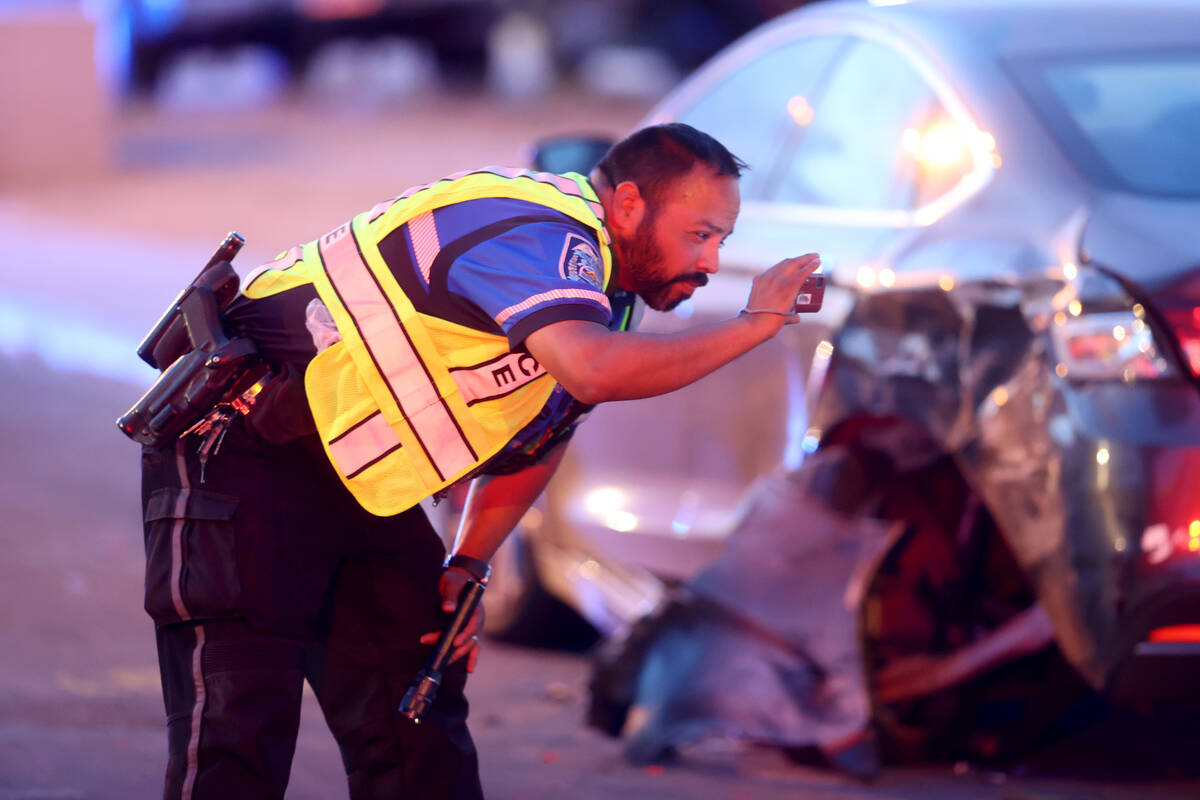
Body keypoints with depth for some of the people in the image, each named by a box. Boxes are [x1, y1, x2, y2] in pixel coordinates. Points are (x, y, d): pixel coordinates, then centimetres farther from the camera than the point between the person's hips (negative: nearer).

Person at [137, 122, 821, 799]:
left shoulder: (607, 295, 9)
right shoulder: (538, 233, -23)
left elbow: (539, 440, 22)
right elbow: (595, 371, -42)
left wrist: (468, 566, 10)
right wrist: (754, 325, -31)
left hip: (358, 481, 10)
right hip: (241, 445, -10)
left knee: (418, 718, 5)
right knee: (240, 723, -16)